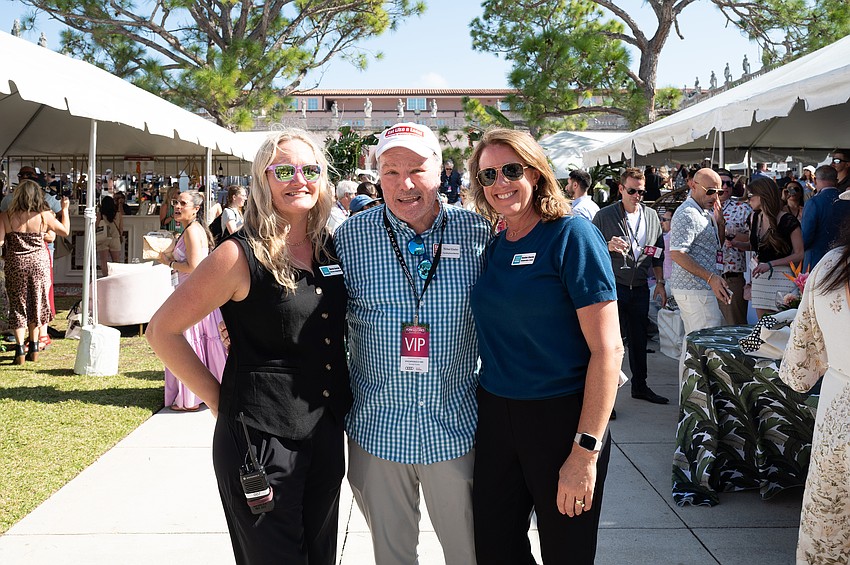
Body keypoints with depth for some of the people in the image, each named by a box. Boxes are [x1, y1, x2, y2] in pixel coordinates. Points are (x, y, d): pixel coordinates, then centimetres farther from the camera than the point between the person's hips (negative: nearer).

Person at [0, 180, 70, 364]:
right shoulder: (44, 216, -7)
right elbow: (65, 231, 6)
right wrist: (65, 209, 17)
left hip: (15, 265, -1)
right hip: (39, 263, 1)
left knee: (18, 306, 7)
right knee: (36, 304, 13)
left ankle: (20, 351, 1)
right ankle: (34, 349, 18)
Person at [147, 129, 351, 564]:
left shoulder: (331, 249, 4)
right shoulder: (240, 256, -13)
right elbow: (162, 331, -10)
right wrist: (219, 400, -7)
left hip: (327, 434, 6)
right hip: (260, 436, -6)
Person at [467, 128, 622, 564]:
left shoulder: (571, 236, -11)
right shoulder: (492, 246, 7)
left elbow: (607, 349, -15)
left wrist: (586, 451, -18)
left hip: (561, 416, -5)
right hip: (494, 414, 5)